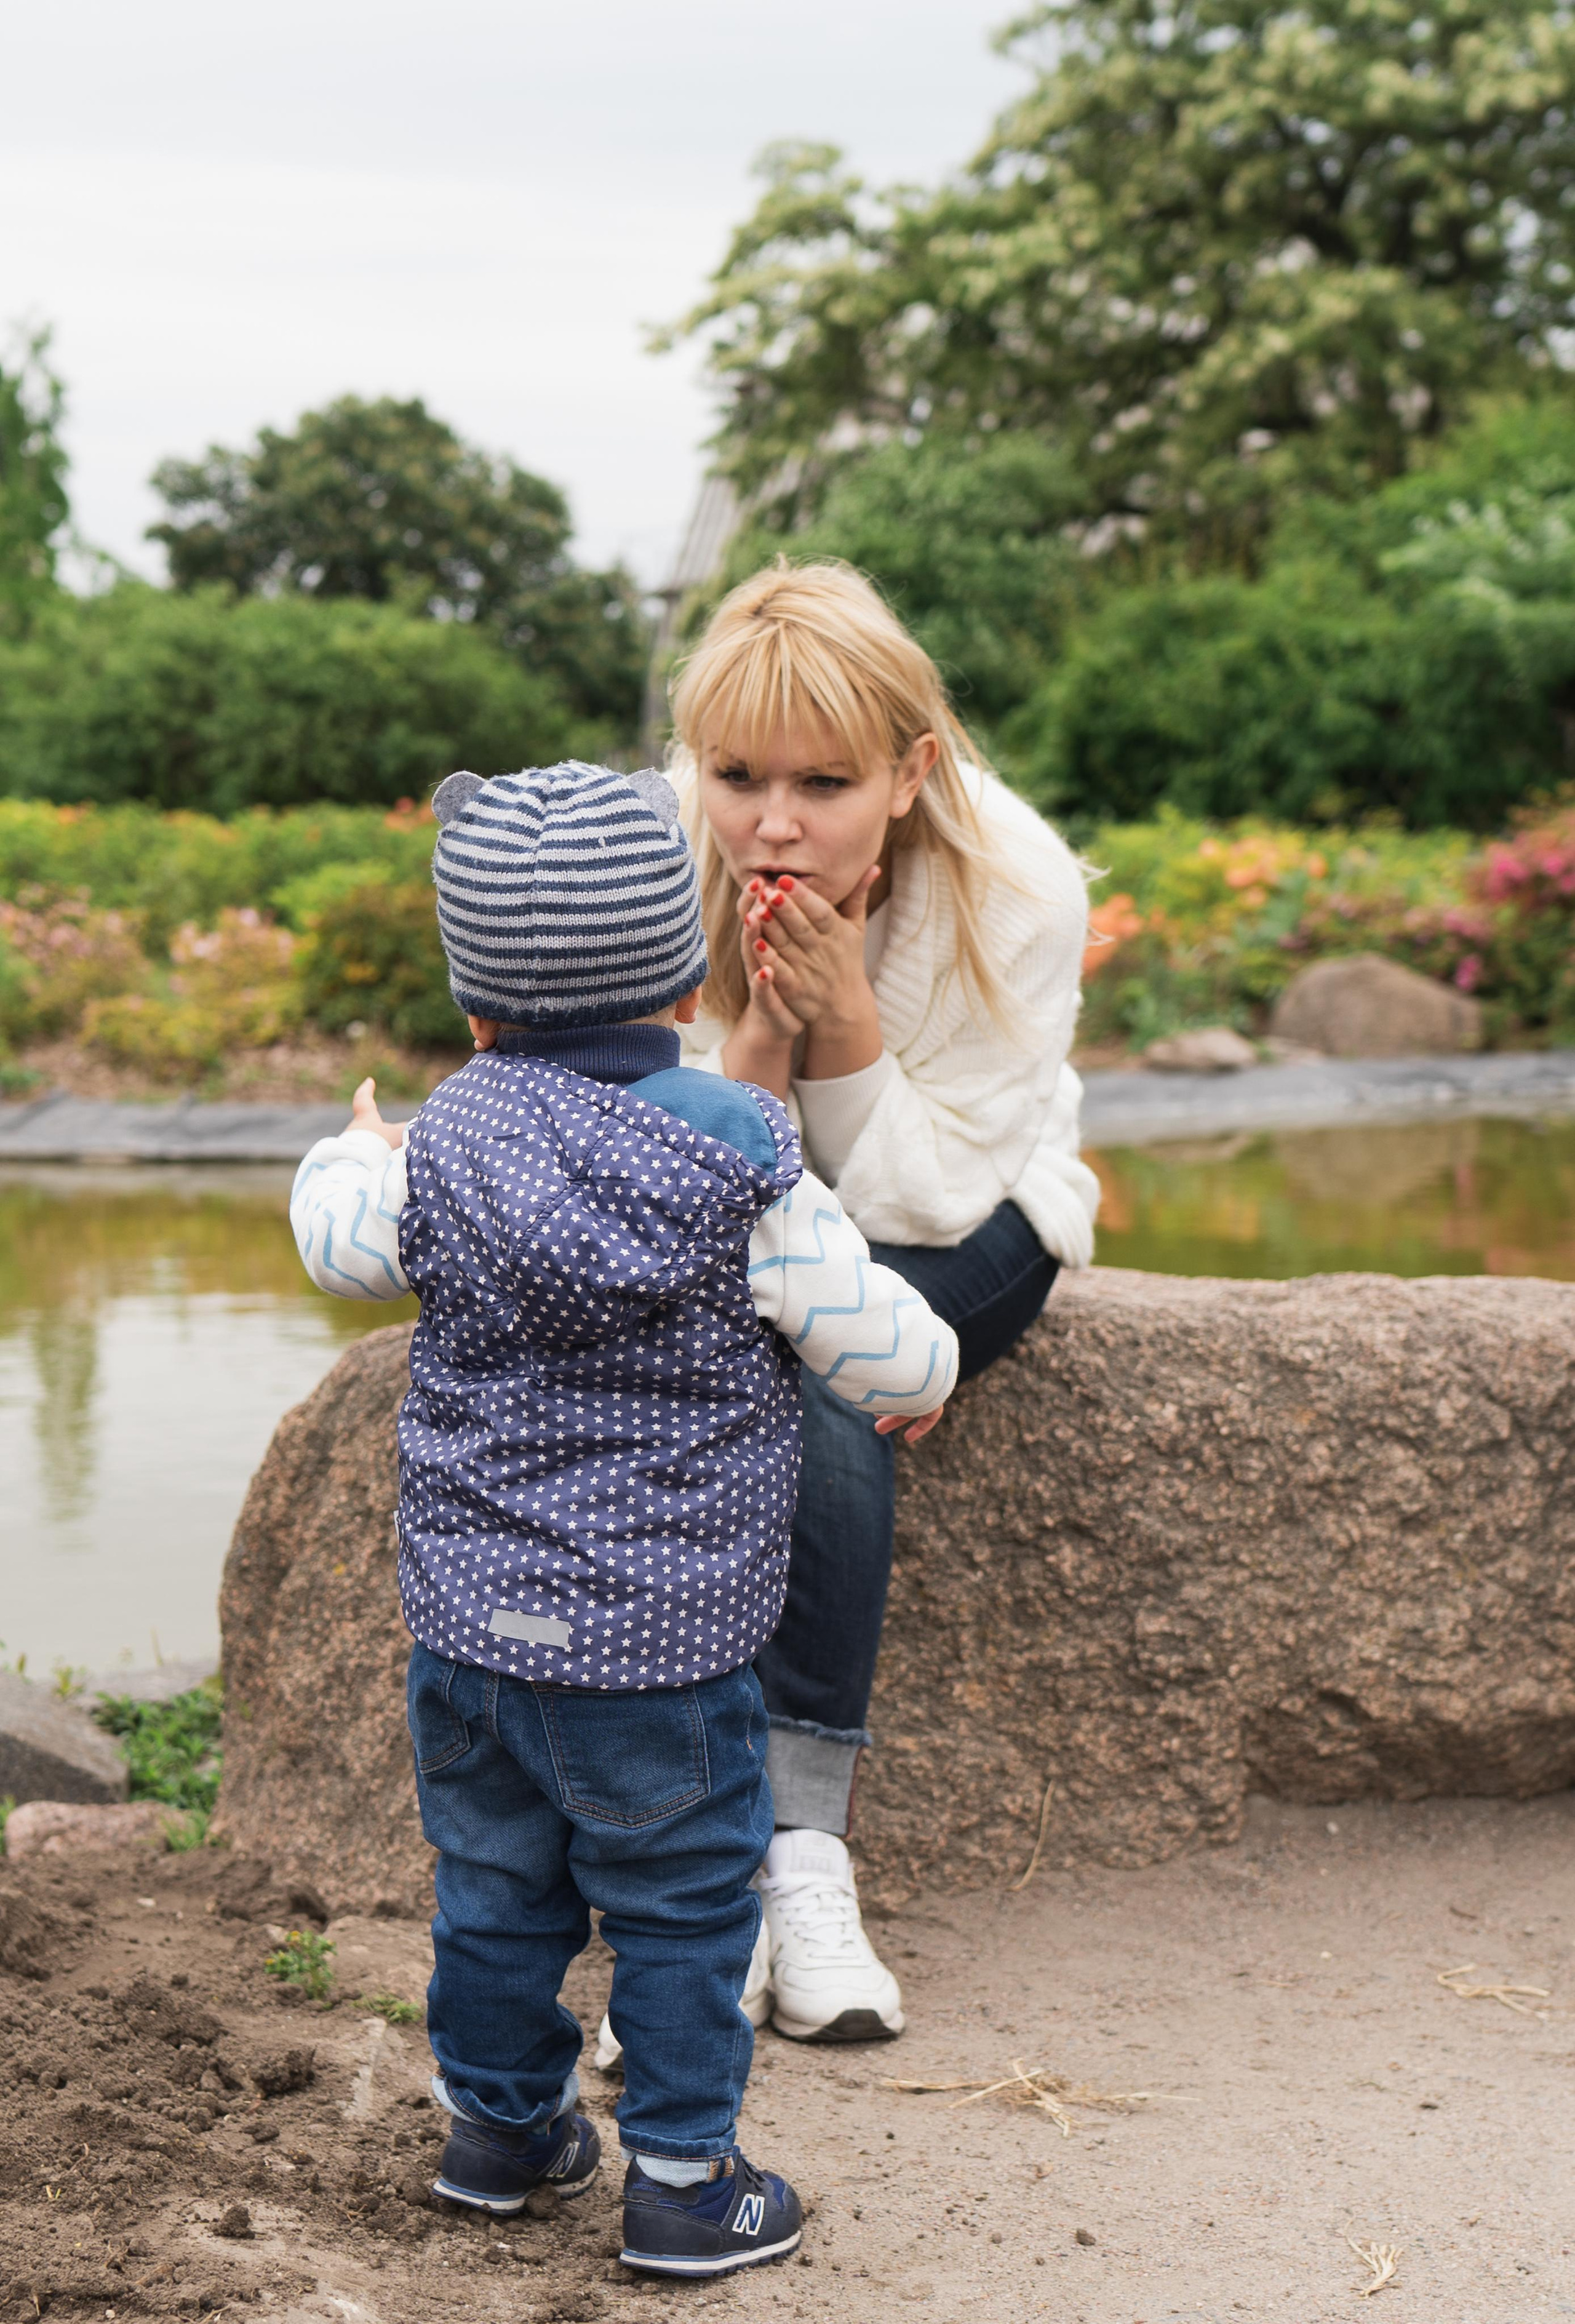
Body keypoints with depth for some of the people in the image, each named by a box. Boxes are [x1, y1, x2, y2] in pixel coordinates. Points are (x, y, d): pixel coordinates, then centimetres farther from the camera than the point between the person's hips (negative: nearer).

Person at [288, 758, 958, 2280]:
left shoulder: (442, 1151, -2)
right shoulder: (741, 1165, -13)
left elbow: (341, 1242, 18)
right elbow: (876, 1344, -8)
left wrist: (350, 1155, 41)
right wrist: (923, 1382, 16)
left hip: (468, 1616, 4)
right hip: (660, 1640, -4)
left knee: (496, 1879, 20)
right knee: (681, 1906, 9)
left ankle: (498, 2125, 35)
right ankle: (681, 2183, 16)